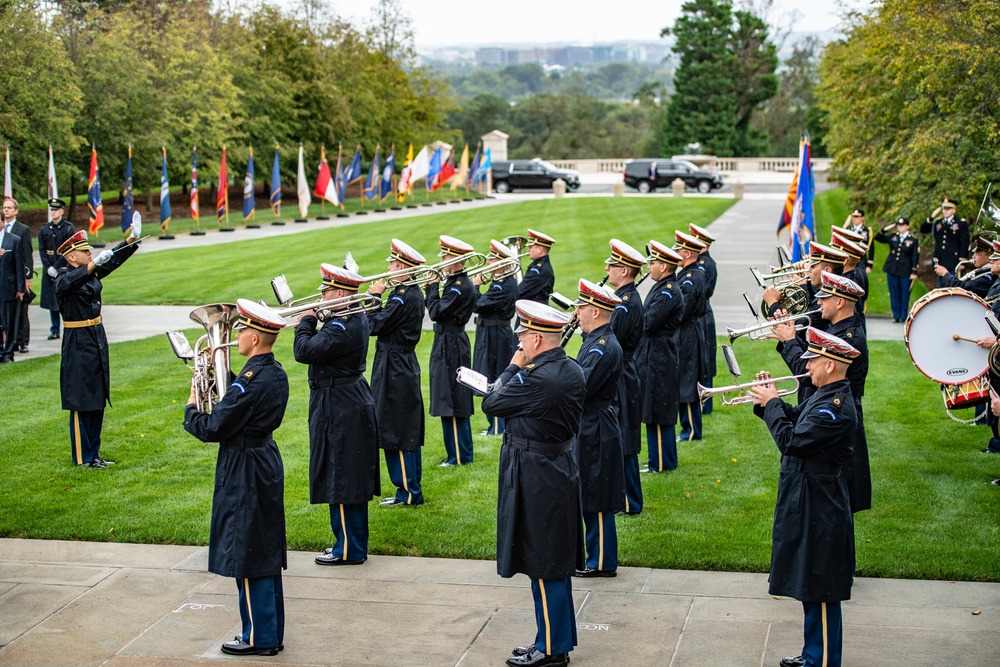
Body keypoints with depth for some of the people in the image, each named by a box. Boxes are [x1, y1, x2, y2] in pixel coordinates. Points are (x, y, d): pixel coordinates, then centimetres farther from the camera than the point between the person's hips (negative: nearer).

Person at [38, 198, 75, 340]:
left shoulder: (68, 228, -3)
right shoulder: (44, 229, 9)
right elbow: (41, 250, 6)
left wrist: (56, 267, -14)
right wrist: (48, 268, -7)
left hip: (65, 269, -4)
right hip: (49, 270, 4)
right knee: (51, 300, 6)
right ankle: (55, 330, 13)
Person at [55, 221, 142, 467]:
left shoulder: (91, 273, 9)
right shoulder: (65, 278, -14)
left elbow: (114, 259, 14)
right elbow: (69, 283, -37)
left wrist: (133, 238, 3)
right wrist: (94, 263, -48)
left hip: (97, 340, 9)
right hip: (79, 344, -9)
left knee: (98, 401, 13)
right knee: (81, 403, -1)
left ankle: (93, 454, 21)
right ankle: (83, 458, 7)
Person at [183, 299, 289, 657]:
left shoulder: (250, 381, -23)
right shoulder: (276, 374, 5)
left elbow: (211, 429, -20)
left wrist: (191, 409, -2)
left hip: (245, 474, -9)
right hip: (267, 463, 9)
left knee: (247, 557, 1)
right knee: (267, 553, 15)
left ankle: (259, 637, 9)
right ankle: (272, 631, 24)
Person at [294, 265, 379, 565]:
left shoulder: (340, 329, -23)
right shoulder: (358, 318, 8)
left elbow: (304, 351, -27)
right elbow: (324, 345, 13)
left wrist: (306, 321, -11)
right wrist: (317, 319, -2)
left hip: (339, 412, -10)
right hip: (355, 404, 10)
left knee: (341, 482, -1)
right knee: (351, 481, 17)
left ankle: (348, 549, 7)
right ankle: (355, 543, 26)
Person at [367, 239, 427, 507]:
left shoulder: (403, 297, -21)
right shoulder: (414, 292, 10)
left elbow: (375, 326, -19)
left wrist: (373, 296, -11)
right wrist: (378, 298, 4)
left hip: (394, 371, -10)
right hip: (406, 367, 10)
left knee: (395, 433, -3)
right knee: (407, 431, 16)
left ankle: (408, 492, 3)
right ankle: (413, 487, 24)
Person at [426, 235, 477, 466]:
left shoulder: (460, 287, -19)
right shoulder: (456, 283, 12)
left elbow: (436, 313, -21)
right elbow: (439, 311, 13)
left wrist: (432, 287, -10)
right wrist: (432, 290, 2)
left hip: (451, 348, -10)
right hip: (448, 345, 10)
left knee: (452, 404, -4)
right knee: (452, 403, 14)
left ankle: (459, 456, 3)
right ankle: (458, 452, 22)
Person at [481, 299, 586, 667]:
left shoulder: (536, 379, -24)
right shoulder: (573, 372, 4)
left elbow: (491, 403, -12)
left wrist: (513, 368, -2)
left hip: (535, 479, -9)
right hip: (562, 468, 9)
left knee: (543, 566, 1)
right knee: (556, 563, 17)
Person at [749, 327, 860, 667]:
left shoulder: (836, 408, -25)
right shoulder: (824, 396, 7)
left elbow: (791, 440, -28)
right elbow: (796, 420, 18)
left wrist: (770, 404, -15)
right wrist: (770, 399, 2)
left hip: (819, 513, -11)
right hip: (807, 506, 11)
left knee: (821, 593, 1)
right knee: (810, 588, 20)